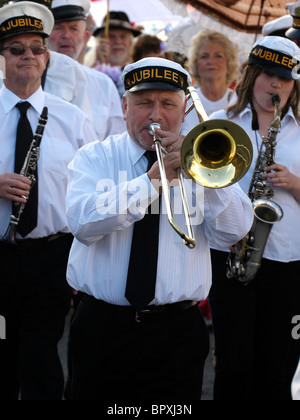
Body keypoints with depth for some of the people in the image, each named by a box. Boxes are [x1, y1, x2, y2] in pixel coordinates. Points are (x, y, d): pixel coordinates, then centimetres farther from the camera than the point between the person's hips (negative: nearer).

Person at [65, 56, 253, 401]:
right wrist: (153, 180, -20)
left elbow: (233, 231, -7)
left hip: (177, 334, 0)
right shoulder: (94, 158, 4)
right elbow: (83, 222, -16)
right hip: (102, 329, 0)